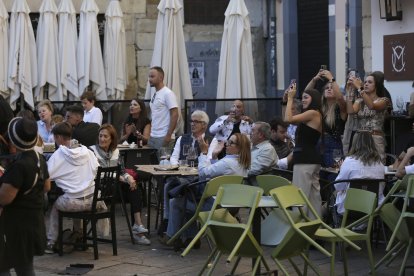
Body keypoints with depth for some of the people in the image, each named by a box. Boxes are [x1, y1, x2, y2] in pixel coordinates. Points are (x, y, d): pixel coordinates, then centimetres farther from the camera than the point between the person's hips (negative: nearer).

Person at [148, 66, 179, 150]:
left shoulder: (167, 93, -11)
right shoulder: (154, 95, 15)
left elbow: (174, 115, -15)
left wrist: (168, 135, -20)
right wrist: (150, 133, 14)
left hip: (164, 137, -8)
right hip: (152, 136, 8)